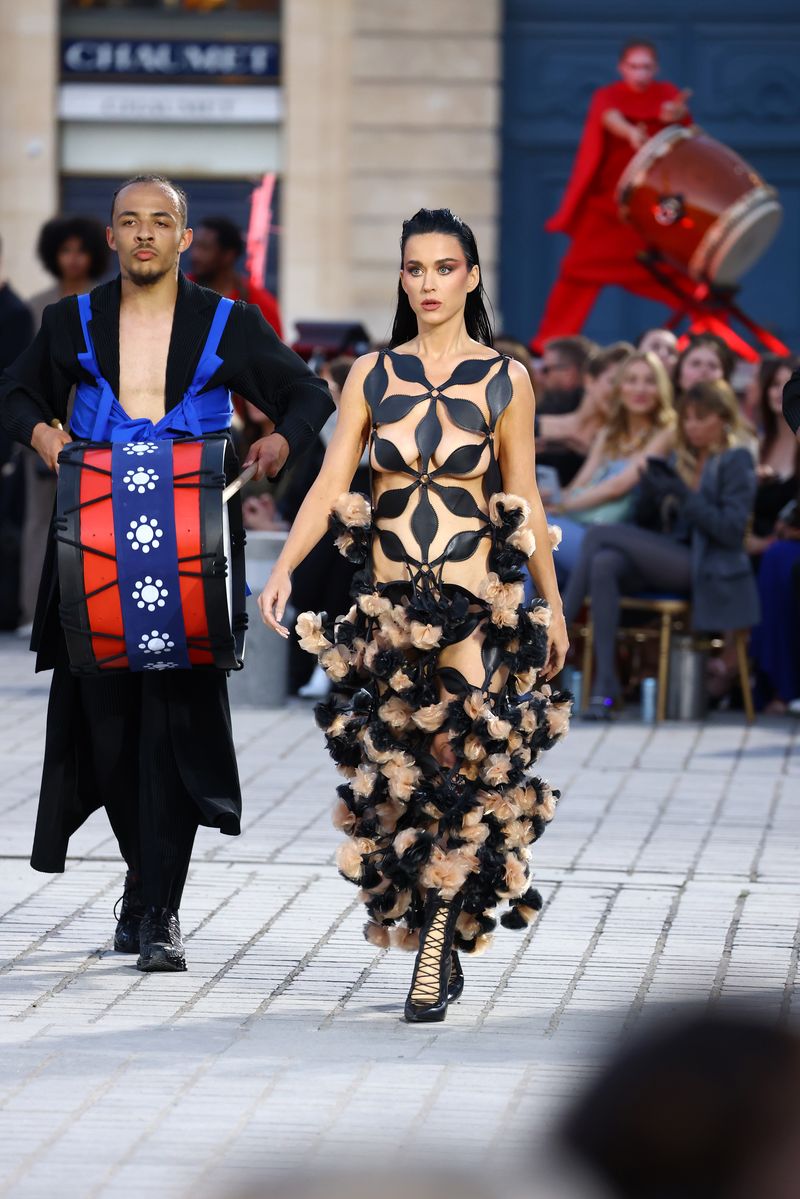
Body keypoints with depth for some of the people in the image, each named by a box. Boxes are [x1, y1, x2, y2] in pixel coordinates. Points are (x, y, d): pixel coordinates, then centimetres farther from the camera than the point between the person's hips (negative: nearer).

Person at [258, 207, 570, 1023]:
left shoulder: (505, 381, 2)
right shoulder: (371, 376, 6)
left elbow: (524, 501, 7)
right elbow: (330, 482, 1)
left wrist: (553, 604, 10)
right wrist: (284, 567, -12)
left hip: (475, 602, -2)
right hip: (387, 604, 2)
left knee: (464, 767, -11)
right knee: (393, 778, 2)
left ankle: (432, 956, -8)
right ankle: (440, 944, 17)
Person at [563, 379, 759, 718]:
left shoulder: (735, 462, 3)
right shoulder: (680, 460, 22)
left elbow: (732, 529, -9)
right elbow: (647, 522, 20)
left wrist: (684, 496, -17)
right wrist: (650, 491, -1)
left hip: (703, 569, -6)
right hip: (665, 563, 6)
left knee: (599, 535, -21)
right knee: (604, 564, -28)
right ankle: (605, 684, -35)